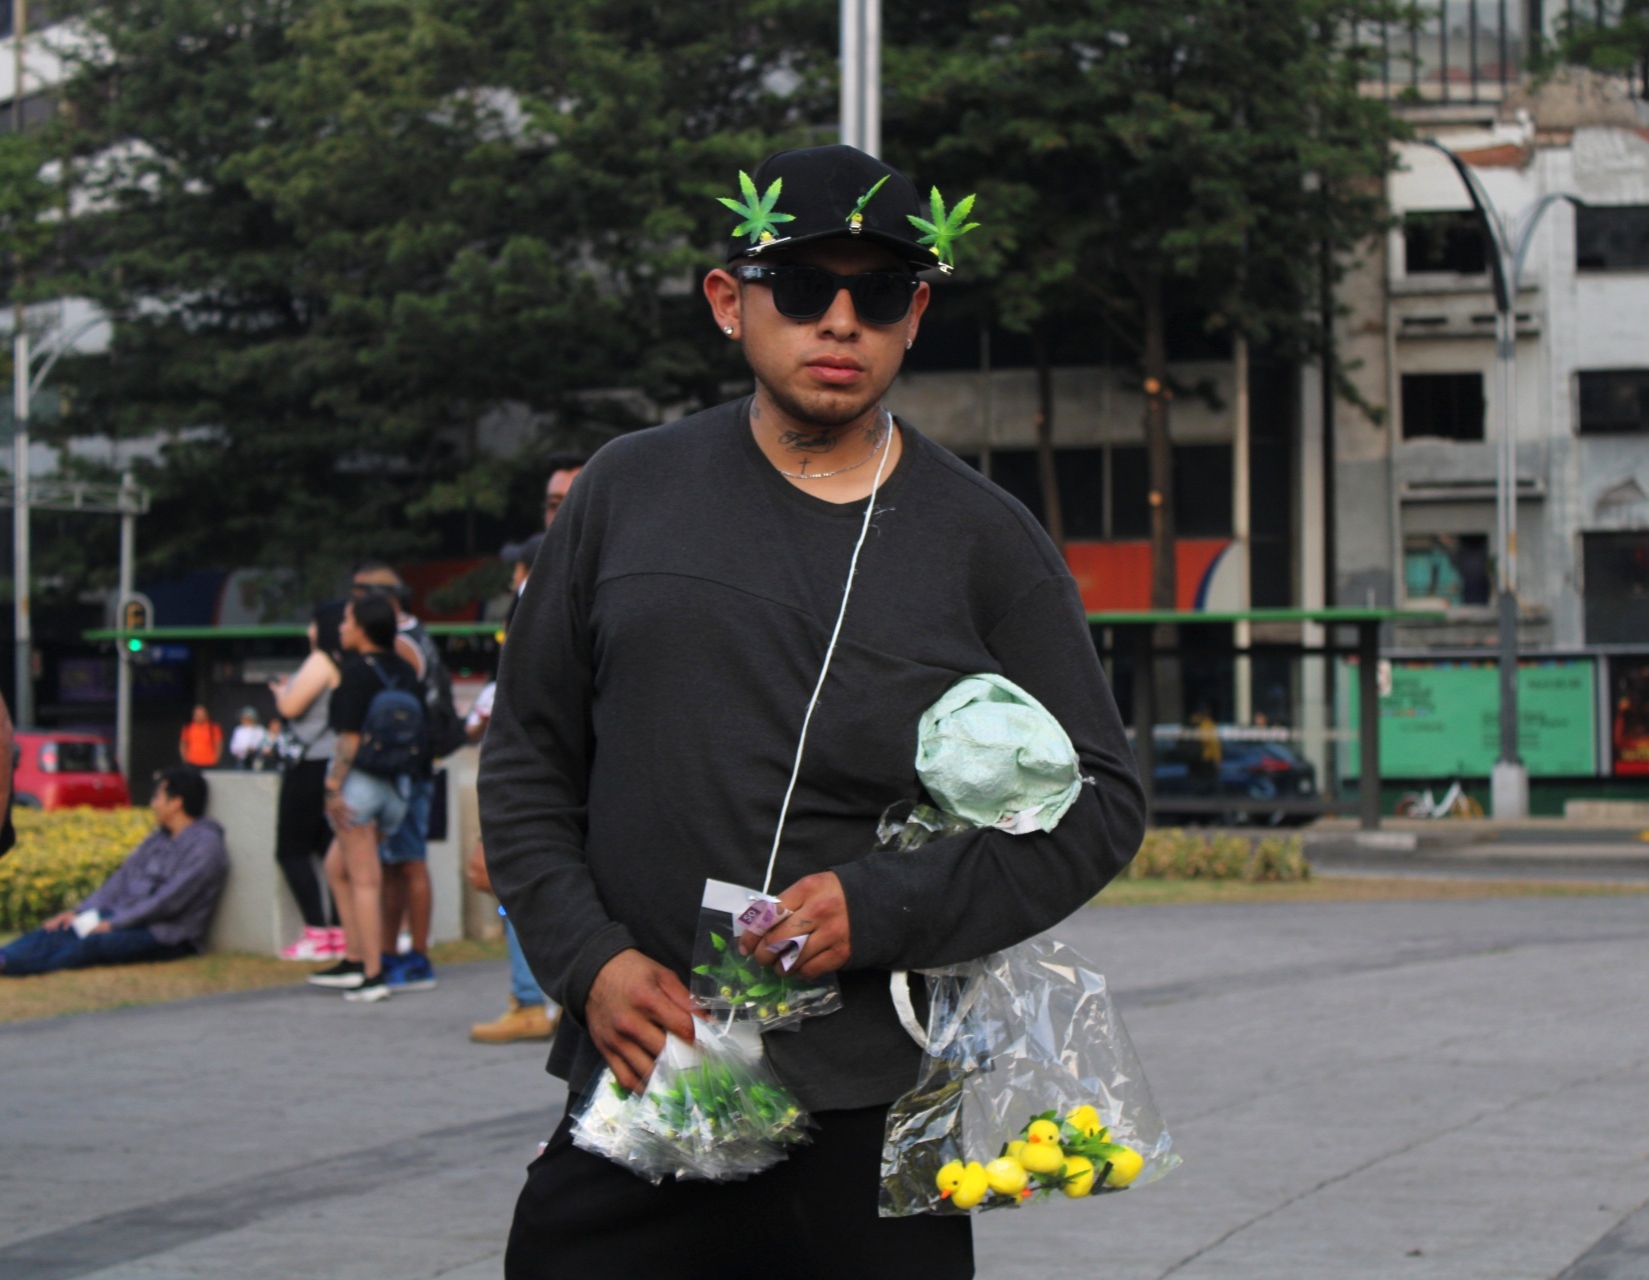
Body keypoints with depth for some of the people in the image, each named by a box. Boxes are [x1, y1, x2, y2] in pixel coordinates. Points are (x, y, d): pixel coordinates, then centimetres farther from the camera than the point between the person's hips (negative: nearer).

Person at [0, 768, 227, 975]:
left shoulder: (205, 846, -10)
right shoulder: (158, 838, 18)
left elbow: (169, 901, -18)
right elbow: (123, 877, 14)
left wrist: (113, 923, -19)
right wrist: (79, 911, 1)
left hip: (166, 936, -8)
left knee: (95, 942, -33)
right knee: (57, 930, -16)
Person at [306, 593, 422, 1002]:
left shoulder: (358, 671, -12)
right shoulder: (405, 672, 9)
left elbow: (350, 736, -16)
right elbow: (418, 731, 11)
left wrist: (333, 786, -15)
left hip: (360, 780, -7)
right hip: (398, 783, 7)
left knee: (364, 880, -2)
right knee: (337, 866, 20)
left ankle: (372, 976, -2)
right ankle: (354, 961, 18)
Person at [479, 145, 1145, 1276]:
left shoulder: (986, 539, 4)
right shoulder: (630, 492, 8)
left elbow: (1101, 801, 3)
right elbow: (528, 756, 12)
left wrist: (883, 907, -10)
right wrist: (586, 958, -3)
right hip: (636, 1075, 1)